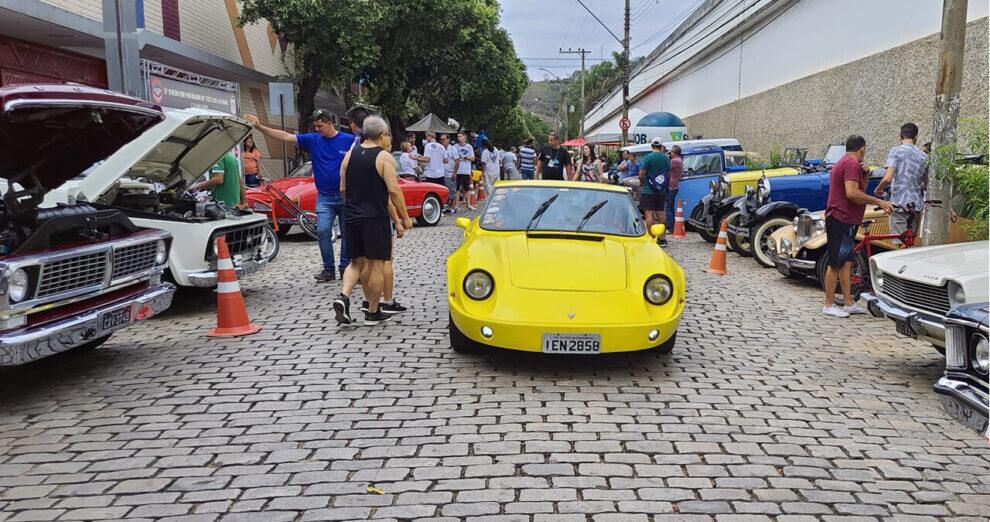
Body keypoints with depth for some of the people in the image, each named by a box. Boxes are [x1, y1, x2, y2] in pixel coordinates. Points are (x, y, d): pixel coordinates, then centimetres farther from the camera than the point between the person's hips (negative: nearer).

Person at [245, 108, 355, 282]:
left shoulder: (349, 140, -3)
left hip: (346, 196, -2)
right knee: (323, 231, -10)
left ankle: (345, 268, 16)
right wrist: (259, 127, -9)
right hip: (325, 197, 2)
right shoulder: (312, 140, 3)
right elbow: (285, 136, -2)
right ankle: (328, 269, -1)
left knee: (347, 233, 5)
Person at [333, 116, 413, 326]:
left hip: (352, 217, 6)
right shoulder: (384, 157, -8)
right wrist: (405, 217, -6)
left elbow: (343, 188, 12)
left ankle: (343, 296, -5)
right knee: (376, 265, 3)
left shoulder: (349, 155, 8)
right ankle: (373, 313, 10)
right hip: (375, 218, -5)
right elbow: (393, 190, -13)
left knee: (357, 262, 17)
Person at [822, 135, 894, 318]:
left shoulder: (843, 162, 22)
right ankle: (829, 305, -2)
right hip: (841, 220, -11)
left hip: (844, 221, 11)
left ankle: (849, 303, 16)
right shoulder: (852, 163, -12)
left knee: (846, 262, 12)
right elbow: (852, 193, -25)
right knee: (836, 263, -7)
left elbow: (860, 191, 26)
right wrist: (879, 202, -20)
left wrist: (865, 176, 10)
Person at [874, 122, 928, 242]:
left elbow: (887, 178, -18)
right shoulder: (923, 156, 10)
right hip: (917, 205, 6)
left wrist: (878, 189, 1)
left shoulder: (896, 151, -7)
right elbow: (926, 184, 15)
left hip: (900, 205, -6)